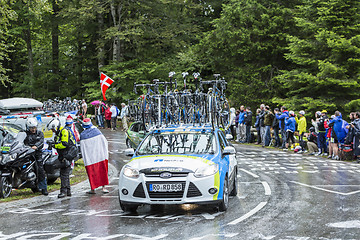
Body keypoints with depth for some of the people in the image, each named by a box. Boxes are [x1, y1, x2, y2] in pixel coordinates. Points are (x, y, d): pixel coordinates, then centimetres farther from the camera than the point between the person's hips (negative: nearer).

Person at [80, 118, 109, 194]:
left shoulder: (82, 135, -5)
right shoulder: (96, 130, -1)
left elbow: (82, 148, -4)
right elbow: (104, 141, 1)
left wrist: (85, 159, 4)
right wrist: (105, 152, 10)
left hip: (89, 157, -1)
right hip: (100, 156, 1)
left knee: (92, 172, 7)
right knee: (102, 171, 9)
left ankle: (93, 189, 8)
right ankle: (103, 187, 8)